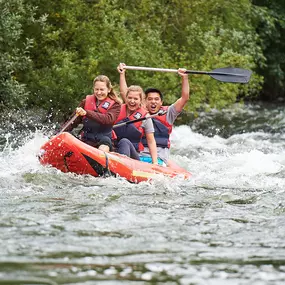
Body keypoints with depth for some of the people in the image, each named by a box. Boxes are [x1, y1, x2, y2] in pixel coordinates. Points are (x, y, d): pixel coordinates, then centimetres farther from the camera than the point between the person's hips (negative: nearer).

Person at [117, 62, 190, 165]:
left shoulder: (167, 113, 14)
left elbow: (184, 98, 8)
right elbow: (124, 94, 17)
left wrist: (184, 78, -1)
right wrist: (122, 74, 15)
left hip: (160, 158, -1)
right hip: (138, 155, 1)